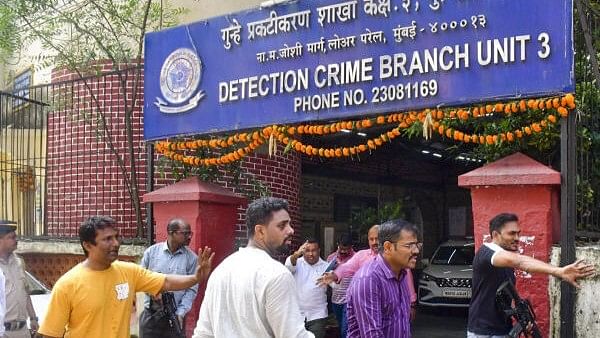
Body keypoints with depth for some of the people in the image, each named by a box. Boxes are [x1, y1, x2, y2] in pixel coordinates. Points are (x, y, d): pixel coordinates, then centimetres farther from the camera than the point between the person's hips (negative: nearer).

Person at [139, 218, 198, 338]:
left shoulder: (191, 258, -1)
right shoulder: (151, 251, 1)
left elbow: (192, 289, -2)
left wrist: (180, 313, -11)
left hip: (175, 316, 0)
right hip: (150, 314, 0)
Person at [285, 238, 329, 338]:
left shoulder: (325, 266, 2)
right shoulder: (297, 263, 0)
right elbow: (288, 265, -23)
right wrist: (297, 254, -44)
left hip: (317, 315, 0)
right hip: (296, 314, 0)